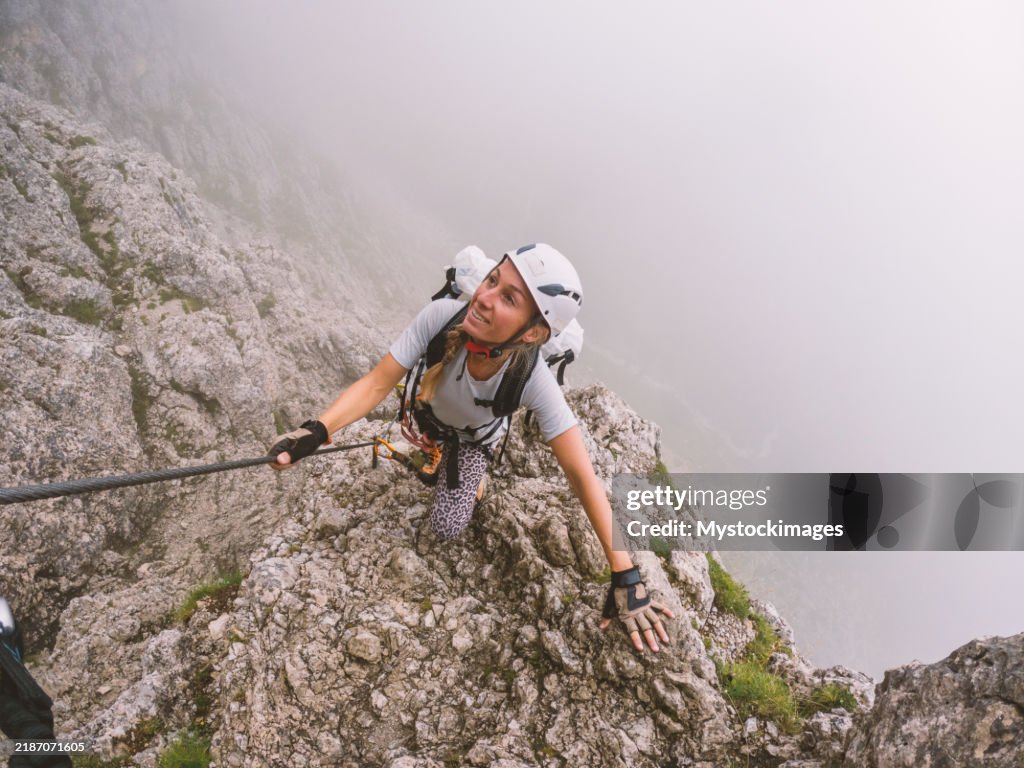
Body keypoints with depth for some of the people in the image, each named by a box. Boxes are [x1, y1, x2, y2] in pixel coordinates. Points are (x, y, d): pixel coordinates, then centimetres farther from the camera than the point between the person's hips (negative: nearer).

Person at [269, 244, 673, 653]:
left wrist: (625, 575, -40)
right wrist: (315, 431, -53)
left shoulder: (535, 382, -44)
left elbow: (583, 477, -40)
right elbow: (377, 384, -35)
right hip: (428, 413, 2)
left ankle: (460, 461, 22)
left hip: (475, 438, -1)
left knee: (447, 529, -4)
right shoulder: (441, 317, -43)